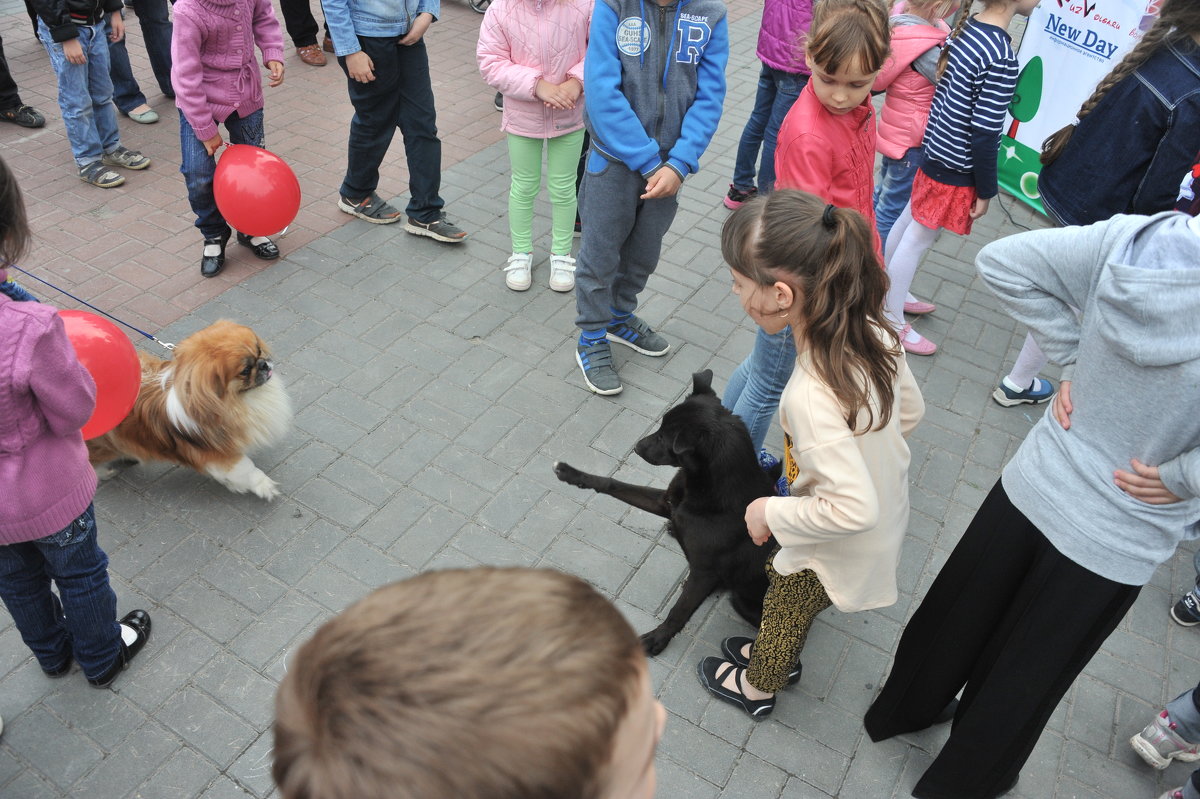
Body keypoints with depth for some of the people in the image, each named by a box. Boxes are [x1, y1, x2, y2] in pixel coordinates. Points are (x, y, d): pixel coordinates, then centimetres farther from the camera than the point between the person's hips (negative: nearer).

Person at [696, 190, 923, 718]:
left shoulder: (811, 397, -41)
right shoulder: (871, 331, -17)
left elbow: (855, 508, -36)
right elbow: (910, 411, 0)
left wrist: (773, 514, -22)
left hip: (836, 550, -7)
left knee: (783, 612, 23)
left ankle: (757, 687, 52)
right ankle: (780, 658, 59)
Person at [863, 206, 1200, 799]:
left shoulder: (1133, 237, -16)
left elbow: (1001, 261, -10)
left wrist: (1072, 360, -6)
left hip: (1032, 484, 3)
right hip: (1119, 542, -3)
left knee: (960, 612, 26)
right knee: (1025, 675, 20)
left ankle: (901, 708, 53)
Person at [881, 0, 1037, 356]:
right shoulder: (1001, 58, -27)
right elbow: (985, 135, -24)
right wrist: (985, 191, -12)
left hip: (935, 147, 8)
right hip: (956, 168, -8)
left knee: (908, 222, 22)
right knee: (918, 240, 5)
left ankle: (887, 291, 43)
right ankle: (892, 322, 22)